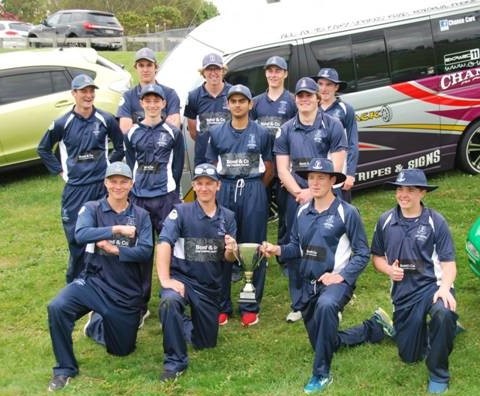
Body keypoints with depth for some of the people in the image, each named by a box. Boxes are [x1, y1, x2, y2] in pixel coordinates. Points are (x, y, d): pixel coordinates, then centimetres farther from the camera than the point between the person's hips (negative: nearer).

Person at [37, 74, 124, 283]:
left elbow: (120, 146, 15)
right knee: (75, 236, 0)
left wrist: (109, 166, 8)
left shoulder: (106, 120, 1)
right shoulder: (62, 123, 0)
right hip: (75, 188, 0)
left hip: (102, 185, 1)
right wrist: (60, 171, 7)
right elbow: (43, 149, 13)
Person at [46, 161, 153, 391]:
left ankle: (98, 324, 45)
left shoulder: (140, 216, 3)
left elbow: (145, 252, -9)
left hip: (127, 292, 2)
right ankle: (65, 369, -9)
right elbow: (80, 234, -22)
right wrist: (117, 229, -28)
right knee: (57, 308, -30)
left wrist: (115, 249, -21)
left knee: (121, 350, 11)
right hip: (94, 282, -1)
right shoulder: (92, 209, -1)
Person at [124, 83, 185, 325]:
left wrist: (170, 192, 0)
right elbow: (131, 165, 12)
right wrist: (137, 190, 4)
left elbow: (177, 167, 4)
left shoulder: (173, 133, 4)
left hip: (166, 197, -2)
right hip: (139, 198, 2)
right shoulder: (132, 133, 10)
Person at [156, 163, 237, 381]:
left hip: (210, 286, 4)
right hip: (181, 277, -4)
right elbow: (164, 244, -21)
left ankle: (187, 323, 47)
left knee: (206, 342, 12)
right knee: (170, 301, -38)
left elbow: (228, 259, 4)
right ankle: (175, 361, -19)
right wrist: (165, 280, -33)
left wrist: (231, 251, -20)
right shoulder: (181, 212, -9)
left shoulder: (228, 217, 3)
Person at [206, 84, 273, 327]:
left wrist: (254, 188, 4)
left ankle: (251, 307, 11)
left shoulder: (261, 133, 4)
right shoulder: (217, 133, 8)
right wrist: (227, 188, 6)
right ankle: (221, 306, 12)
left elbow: (269, 168, 10)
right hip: (225, 191, 1)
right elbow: (212, 167, 13)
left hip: (253, 191, -1)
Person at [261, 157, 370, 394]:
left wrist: (341, 276, -21)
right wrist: (278, 250, -10)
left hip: (337, 281, -6)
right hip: (308, 283, 7)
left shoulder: (347, 212, -12)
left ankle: (321, 373, -28)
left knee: (326, 305, -42)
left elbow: (362, 253, -9)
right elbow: (297, 247, 10)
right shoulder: (302, 212, 4)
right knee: (319, 342, 19)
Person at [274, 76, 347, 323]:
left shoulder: (332, 126, 1)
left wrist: (313, 192, -12)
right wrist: (299, 193, -9)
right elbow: (282, 169, 5)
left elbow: (336, 167, -5)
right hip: (295, 197, 3)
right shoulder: (286, 130, 10)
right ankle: (298, 305, 16)